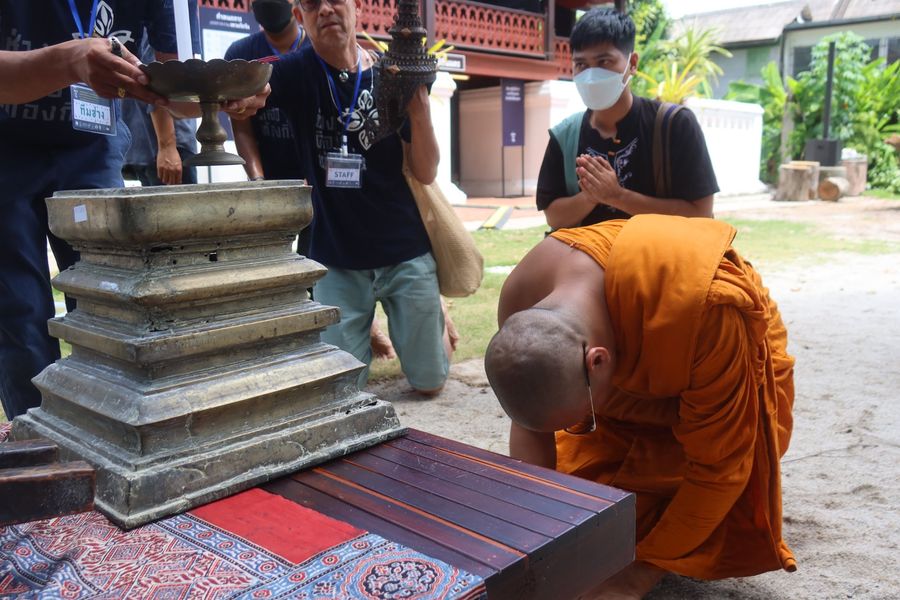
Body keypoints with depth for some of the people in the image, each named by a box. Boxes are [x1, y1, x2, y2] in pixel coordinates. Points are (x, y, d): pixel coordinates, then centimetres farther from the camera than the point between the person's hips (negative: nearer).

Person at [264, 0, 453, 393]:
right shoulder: (296, 72, -5)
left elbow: (425, 173, -5)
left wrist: (419, 104, -20)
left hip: (404, 252, 0)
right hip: (337, 260, 0)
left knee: (429, 383, 7)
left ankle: (434, 321, 40)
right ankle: (367, 330, 33)